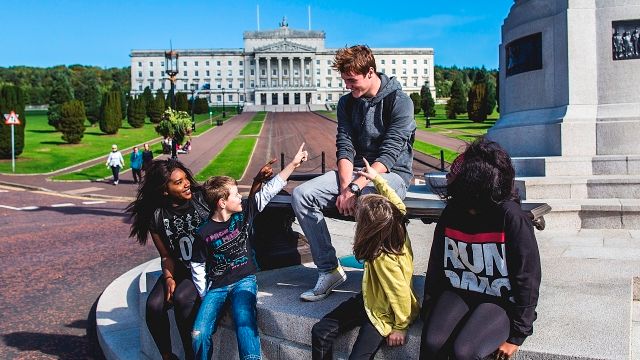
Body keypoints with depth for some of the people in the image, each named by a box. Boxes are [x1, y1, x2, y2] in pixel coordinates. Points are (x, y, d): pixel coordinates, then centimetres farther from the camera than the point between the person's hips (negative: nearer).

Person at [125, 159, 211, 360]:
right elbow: (166, 256, 4)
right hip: (180, 270, 4)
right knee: (154, 305, -19)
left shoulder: (203, 198, -10)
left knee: (182, 298, -29)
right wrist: (169, 278, -13)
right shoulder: (157, 217, -3)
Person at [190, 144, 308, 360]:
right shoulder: (204, 233, -6)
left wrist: (293, 164, -2)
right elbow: (197, 267, 4)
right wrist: (205, 297, 2)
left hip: (244, 280, 0)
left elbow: (269, 190, 0)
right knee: (199, 334, -17)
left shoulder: (244, 213, 0)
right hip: (217, 286, 0)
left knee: (245, 323, -28)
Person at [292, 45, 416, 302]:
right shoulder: (346, 102, 8)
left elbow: (389, 155, -19)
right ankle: (329, 270, -10)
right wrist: (344, 187, -17)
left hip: (391, 173, -6)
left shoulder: (399, 101, -11)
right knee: (301, 195, -16)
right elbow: (345, 148, 0)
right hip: (355, 171, 6)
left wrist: (354, 188, -26)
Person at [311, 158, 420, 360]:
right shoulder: (397, 229, -12)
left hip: (383, 313, -9)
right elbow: (397, 204, 5)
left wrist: (400, 327, -14)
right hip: (369, 299, 9)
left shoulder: (384, 260, -33)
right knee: (320, 333, 0)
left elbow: (402, 294, -28)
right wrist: (377, 178, 14)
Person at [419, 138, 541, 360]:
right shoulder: (452, 213, -2)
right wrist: (429, 310, 8)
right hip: (457, 293, 4)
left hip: (501, 302, -4)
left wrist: (517, 336, -9)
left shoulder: (511, 218, -17)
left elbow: (528, 280, -12)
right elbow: (436, 265, 8)